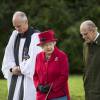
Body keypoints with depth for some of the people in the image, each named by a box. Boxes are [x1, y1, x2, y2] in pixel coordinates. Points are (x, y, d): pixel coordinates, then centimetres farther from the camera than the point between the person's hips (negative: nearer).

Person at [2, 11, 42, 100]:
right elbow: (8, 55, 12)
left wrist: (21, 68, -8)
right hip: (15, 76, 6)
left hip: (29, 77, -6)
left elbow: (35, 58, -15)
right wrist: (12, 68, -4)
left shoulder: (36, 36, -9)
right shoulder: (15, 35, 11)